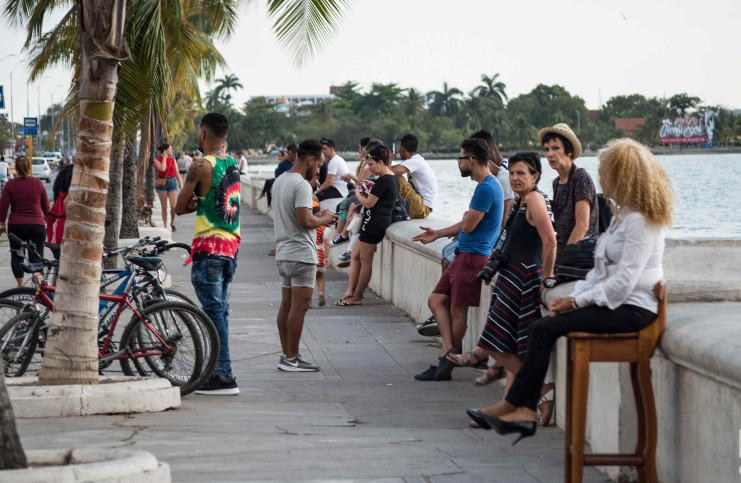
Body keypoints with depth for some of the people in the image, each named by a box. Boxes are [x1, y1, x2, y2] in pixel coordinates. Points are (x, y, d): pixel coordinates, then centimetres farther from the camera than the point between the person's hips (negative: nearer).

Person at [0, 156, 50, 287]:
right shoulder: (38, 183, 0)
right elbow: (46, 206, 8)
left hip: (16, 226, 0)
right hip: (37, 225, 0)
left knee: (16, 256, 12)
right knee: (36, 256, 0)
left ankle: (20, 286, 9)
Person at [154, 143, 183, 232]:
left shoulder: (173, 160, 9)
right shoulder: (157, 160, -1)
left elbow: (177, 173, 11)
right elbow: (162, 169, -19)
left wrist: (181, 185, 7)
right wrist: (164, 157, -10)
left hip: (172, 182, 2)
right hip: (162, 183, -2)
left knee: (174, 206, -7)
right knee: (164, 206, 2)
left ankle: (172, 223, 17)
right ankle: (165, 225, 12)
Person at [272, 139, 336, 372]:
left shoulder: (279, 181, 15)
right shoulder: (301, 185, -16)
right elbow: (305, 221, -22)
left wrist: (316, 216, 15)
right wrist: (323, 220, -4)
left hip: (283, 253, 10)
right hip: (301, 254, -10)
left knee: (286, 305, 11)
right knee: (299, 306, -7)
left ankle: (286, 355, 14)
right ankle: (292, 359, -7)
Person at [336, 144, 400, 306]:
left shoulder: (383, 180, -18)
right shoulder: (393, 178, 13)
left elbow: (368, 203, -17)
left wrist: (358, 194, 0)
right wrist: (371, 188, 13)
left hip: (374, 222, -11)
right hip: (383, 220, 11)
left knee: (365, 260, -3)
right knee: (355, 256, 13)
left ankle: (357, 297, 4)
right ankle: (350, 291, 11)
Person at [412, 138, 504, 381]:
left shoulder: (486, 188, -17)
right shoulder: (486, 185, 17)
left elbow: (468, 225, -18)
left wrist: (467, 216, 5)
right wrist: (437, 234, 29)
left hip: (473, 256, -11)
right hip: (464, 255, 11)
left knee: (457, 308, -4)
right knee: (436, 300, 6)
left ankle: (446, 362, 3)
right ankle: (449, 349, -2)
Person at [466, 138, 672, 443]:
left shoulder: (640, 221, -14)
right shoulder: (623, 215, 19)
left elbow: (624, 281, -20)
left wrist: (578, 301, -14)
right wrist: (576, 294, 4)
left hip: (631, 309, -10)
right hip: (613, 302, 10)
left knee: (545, 329, -17)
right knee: (540, 329, -8)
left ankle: (512, 405, -7)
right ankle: (526, 412, -16)